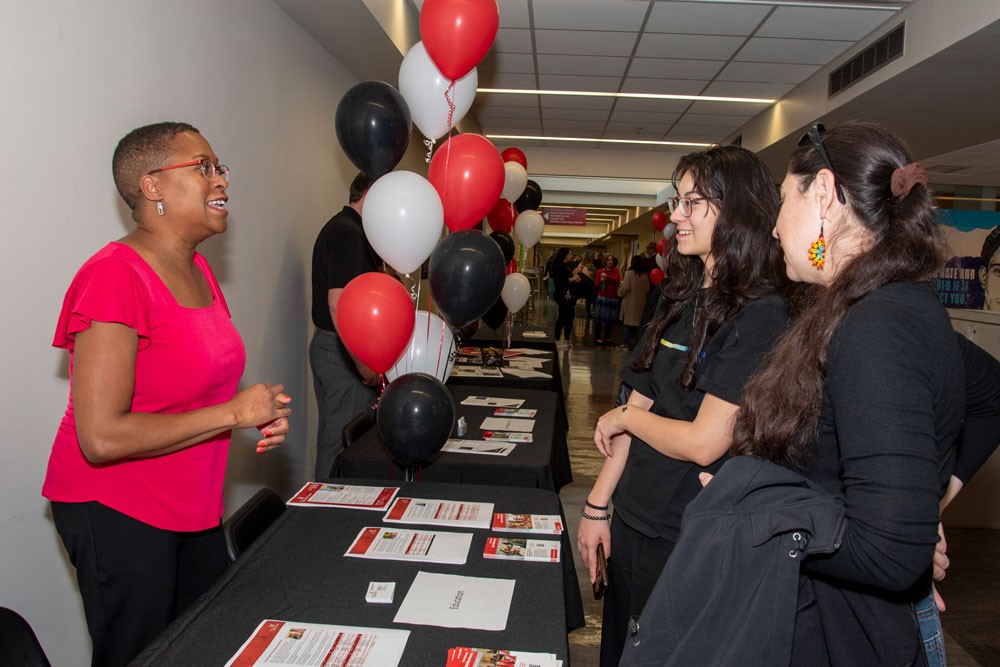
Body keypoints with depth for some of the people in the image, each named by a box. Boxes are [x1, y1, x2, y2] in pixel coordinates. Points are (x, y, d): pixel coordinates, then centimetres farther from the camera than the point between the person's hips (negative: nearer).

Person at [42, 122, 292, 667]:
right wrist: (233, 412, -21)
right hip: (117, 513, -8)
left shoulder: (198, 270, 5)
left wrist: (260, 416, 0)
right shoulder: (116, 275, -22)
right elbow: (101, 437, -26)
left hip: (195, 510, 8)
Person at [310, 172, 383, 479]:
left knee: (333, 437, 18)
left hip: (329, 345, 11)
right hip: (343, 350, -11)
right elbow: (338, 303, -24)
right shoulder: (349, 234, -17)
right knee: (344, 441, -2)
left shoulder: (340, 227, 16)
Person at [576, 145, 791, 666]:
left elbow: (705, 441, -23)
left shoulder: (761, 315, -19)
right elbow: (640, 406, 7)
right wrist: (598, 505, 6)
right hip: (632, 520, 7)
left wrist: (624, 418, -6)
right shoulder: (680, 299, 6)